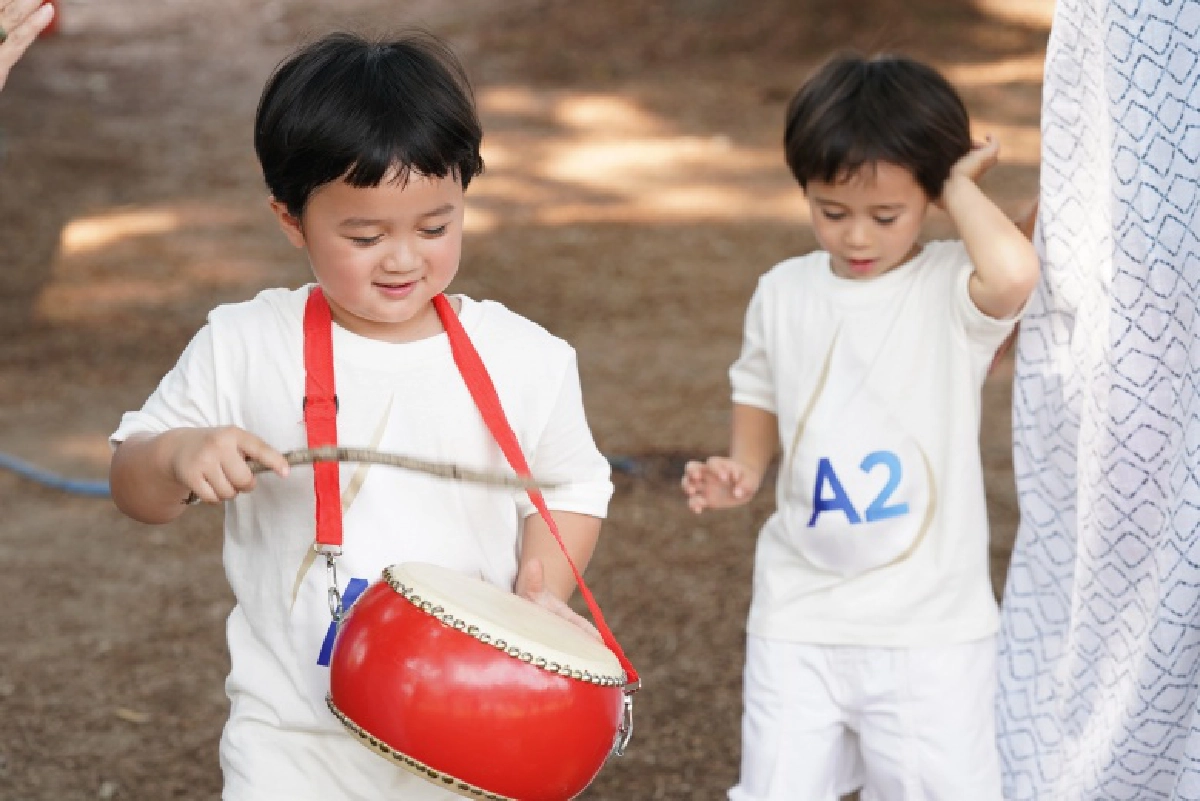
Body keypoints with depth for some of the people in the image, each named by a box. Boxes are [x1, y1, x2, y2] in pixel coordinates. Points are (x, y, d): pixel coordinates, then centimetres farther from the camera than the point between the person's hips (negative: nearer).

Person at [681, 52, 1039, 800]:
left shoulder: (953, 292, -10)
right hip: (800, 615, 4)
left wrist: (961, 184, -17)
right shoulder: (783, 294, 3)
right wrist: (740, 472, -2)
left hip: (931, 625, -3)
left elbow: (1015, 272, -34)